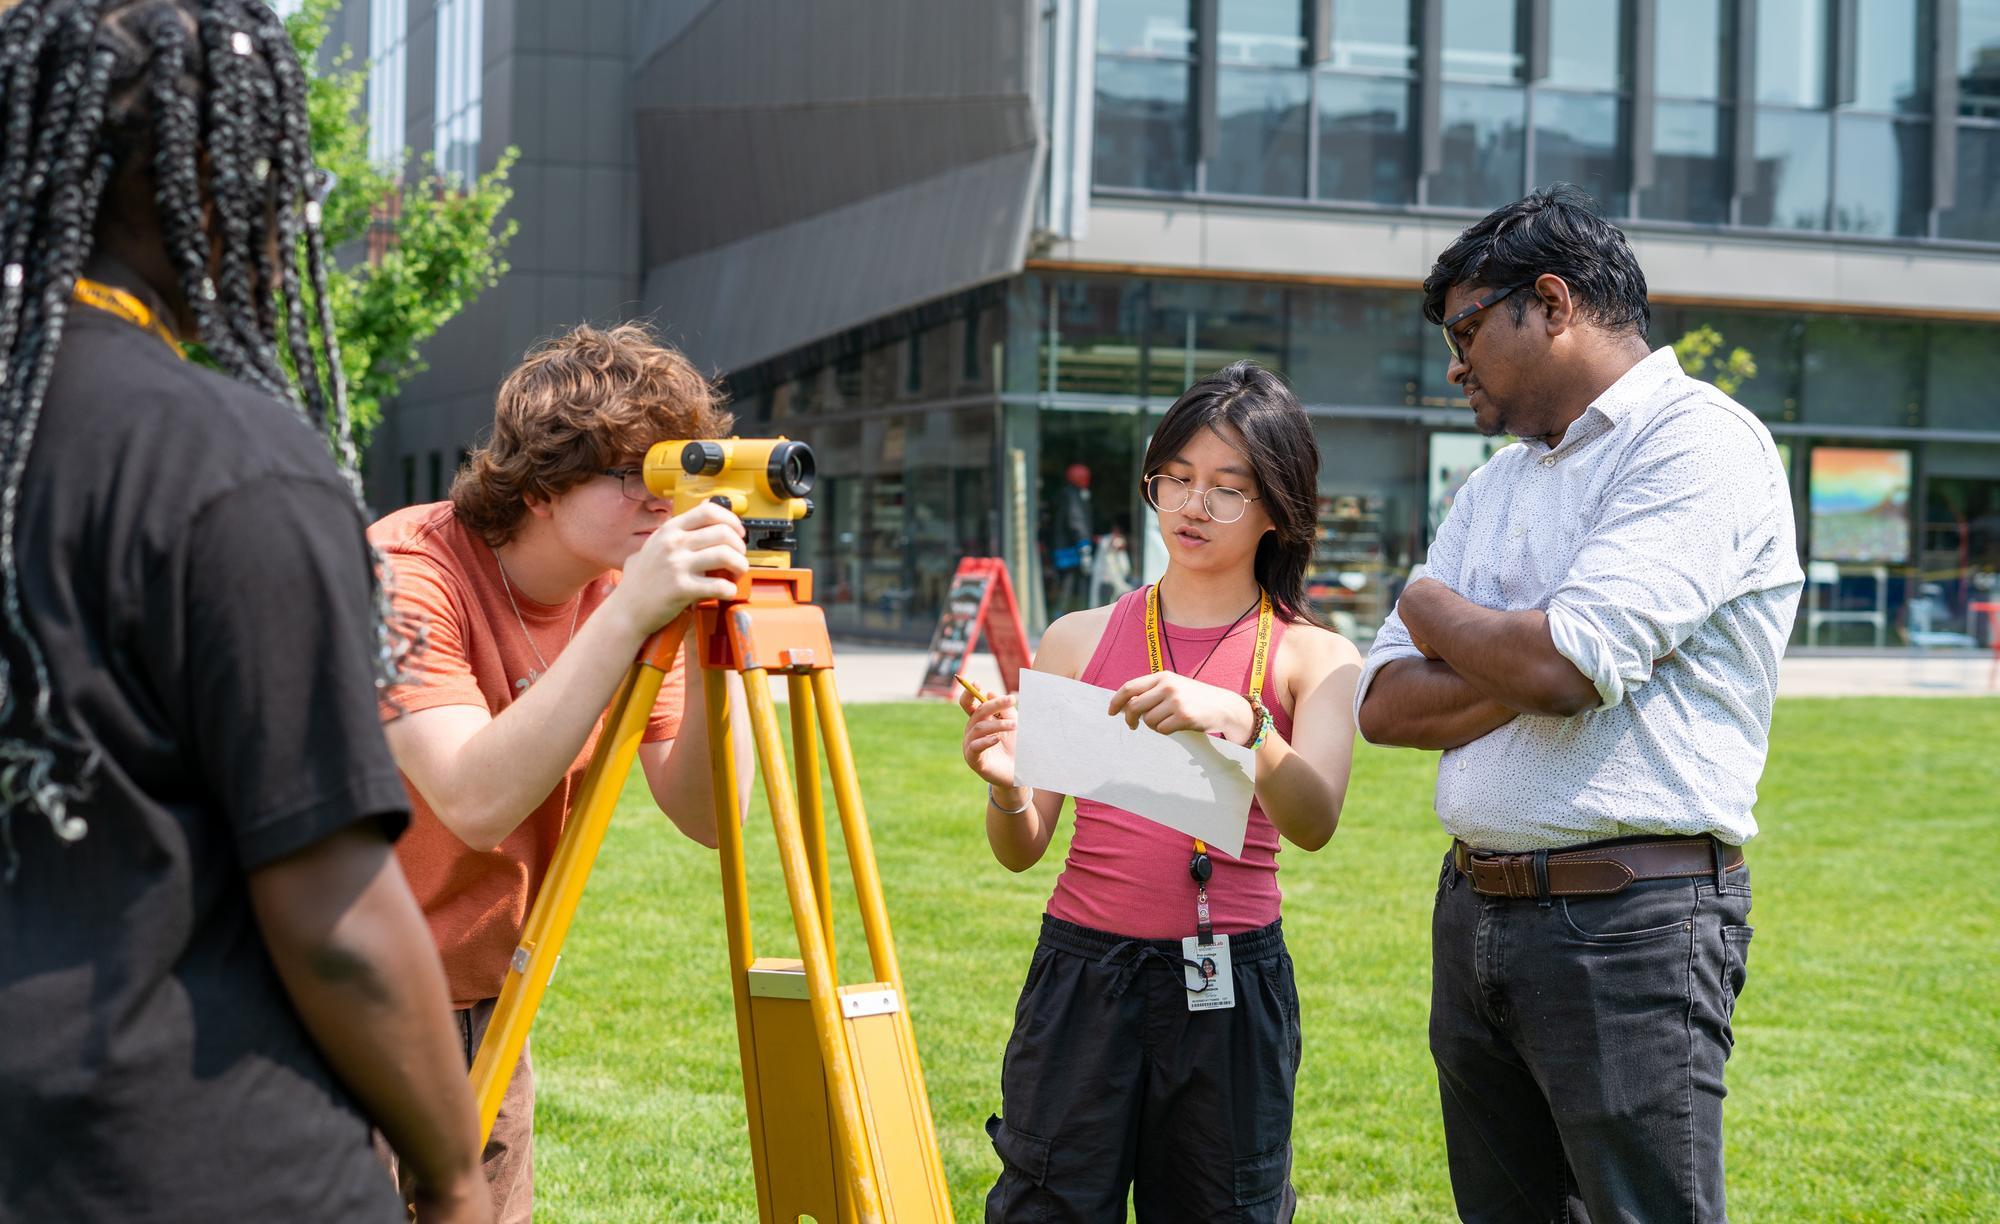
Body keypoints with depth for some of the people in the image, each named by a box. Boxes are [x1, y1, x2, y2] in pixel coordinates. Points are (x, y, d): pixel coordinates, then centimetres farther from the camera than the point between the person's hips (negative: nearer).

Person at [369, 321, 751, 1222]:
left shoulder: (625, 587, -3)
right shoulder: (408, 573, -22)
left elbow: (704, 816, -7)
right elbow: (477, 801, -35)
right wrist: (629, 616, -38)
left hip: (480, 1003, 6)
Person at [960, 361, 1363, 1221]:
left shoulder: (1313, 659, 3)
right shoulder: (1081, 640, 8)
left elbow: (1313, 821, -16)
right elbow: (1022, 850, 5)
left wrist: (1240, 721, -33)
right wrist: (1005, 789, -17)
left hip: (1230, 986, -1)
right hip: (1083, 968, 1)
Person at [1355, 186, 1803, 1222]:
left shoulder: (1699, 441, -8)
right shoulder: (1496, 484, 18)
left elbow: (1567, 662, -21)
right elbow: (1385, 705, 11)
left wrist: (1435, 611, 0)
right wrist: (1521, 673, -9)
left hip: (1633, 924, -8)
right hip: (1472, 915, 8)